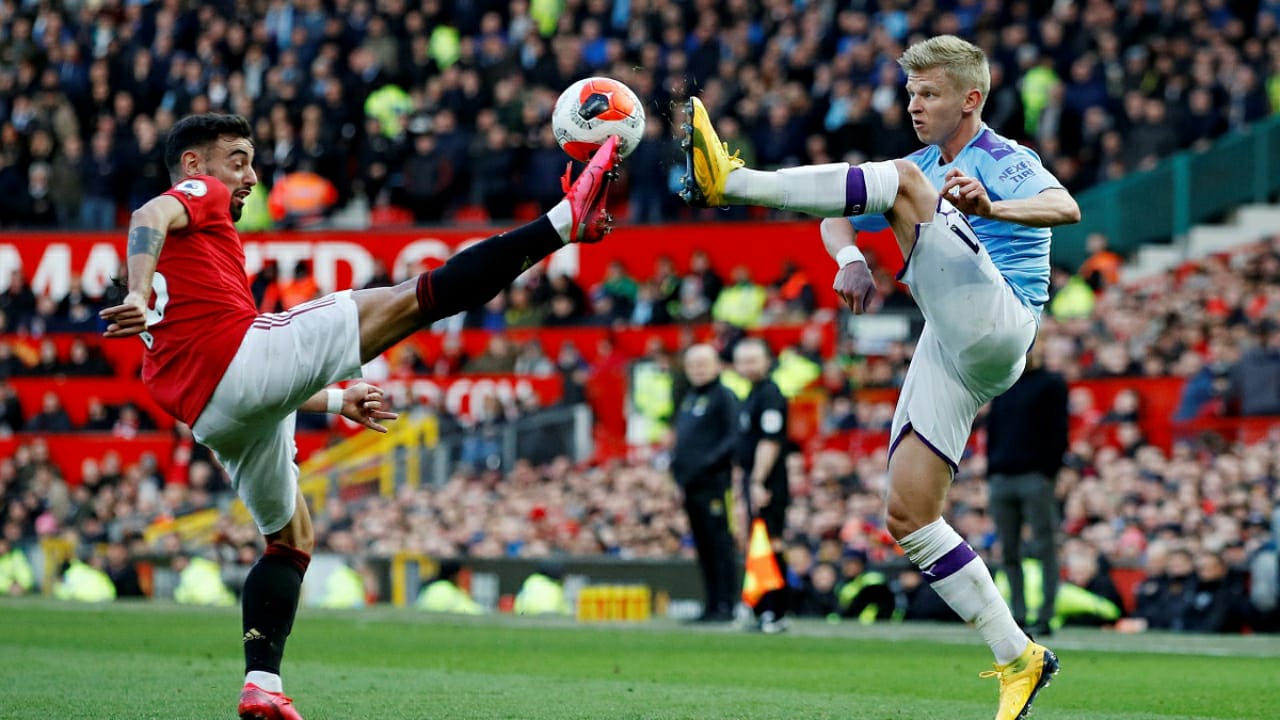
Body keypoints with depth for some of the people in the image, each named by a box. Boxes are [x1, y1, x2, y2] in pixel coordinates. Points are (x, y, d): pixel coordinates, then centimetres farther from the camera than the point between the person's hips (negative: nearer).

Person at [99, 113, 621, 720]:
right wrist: (139, 296, -33)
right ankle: (566, 219, -15)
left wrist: (335, 401, 38)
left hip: (212, 413, 9)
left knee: (291, 538, 22)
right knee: (412, 300, -13)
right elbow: (149, 218, -14)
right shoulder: (198, 194, 11)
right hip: (243, 353, -9)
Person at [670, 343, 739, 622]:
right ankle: (712, 605, 13)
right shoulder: (688, 398, 20)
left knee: (719, 544, -7)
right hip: (690, 483, 9)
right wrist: (675, 461, 11)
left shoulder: (724, 397, -5)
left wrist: (708, 461, -23)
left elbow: (734, 438, -13)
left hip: (714, 482, -9)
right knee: (703, 547, 10)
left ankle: (725, 606, -7)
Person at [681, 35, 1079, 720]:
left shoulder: (1004, 162, 2)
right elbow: (837, 218, 25)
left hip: (997, 324, -8)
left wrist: (991, 208, -39)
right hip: (948, 352, 8)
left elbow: (1064, 208, -18)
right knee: (908, 515, -3)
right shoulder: (924, 168, 26)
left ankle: (729, 180, -32)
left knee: (902, 179, -19)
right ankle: (1018, 659, 2)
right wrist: (850, 260, 1)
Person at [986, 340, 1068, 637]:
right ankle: (1018, 615, 10)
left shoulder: (1051, 384, 2)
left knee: (1044, 549, -7)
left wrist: (1050, 470, -13)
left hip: (1036, 478, -6)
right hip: (1001, 477, 6)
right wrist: (991, 469, 10)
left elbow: (1058, 431, -5)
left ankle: (1045, 618, -7)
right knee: (1009, 553, 5)